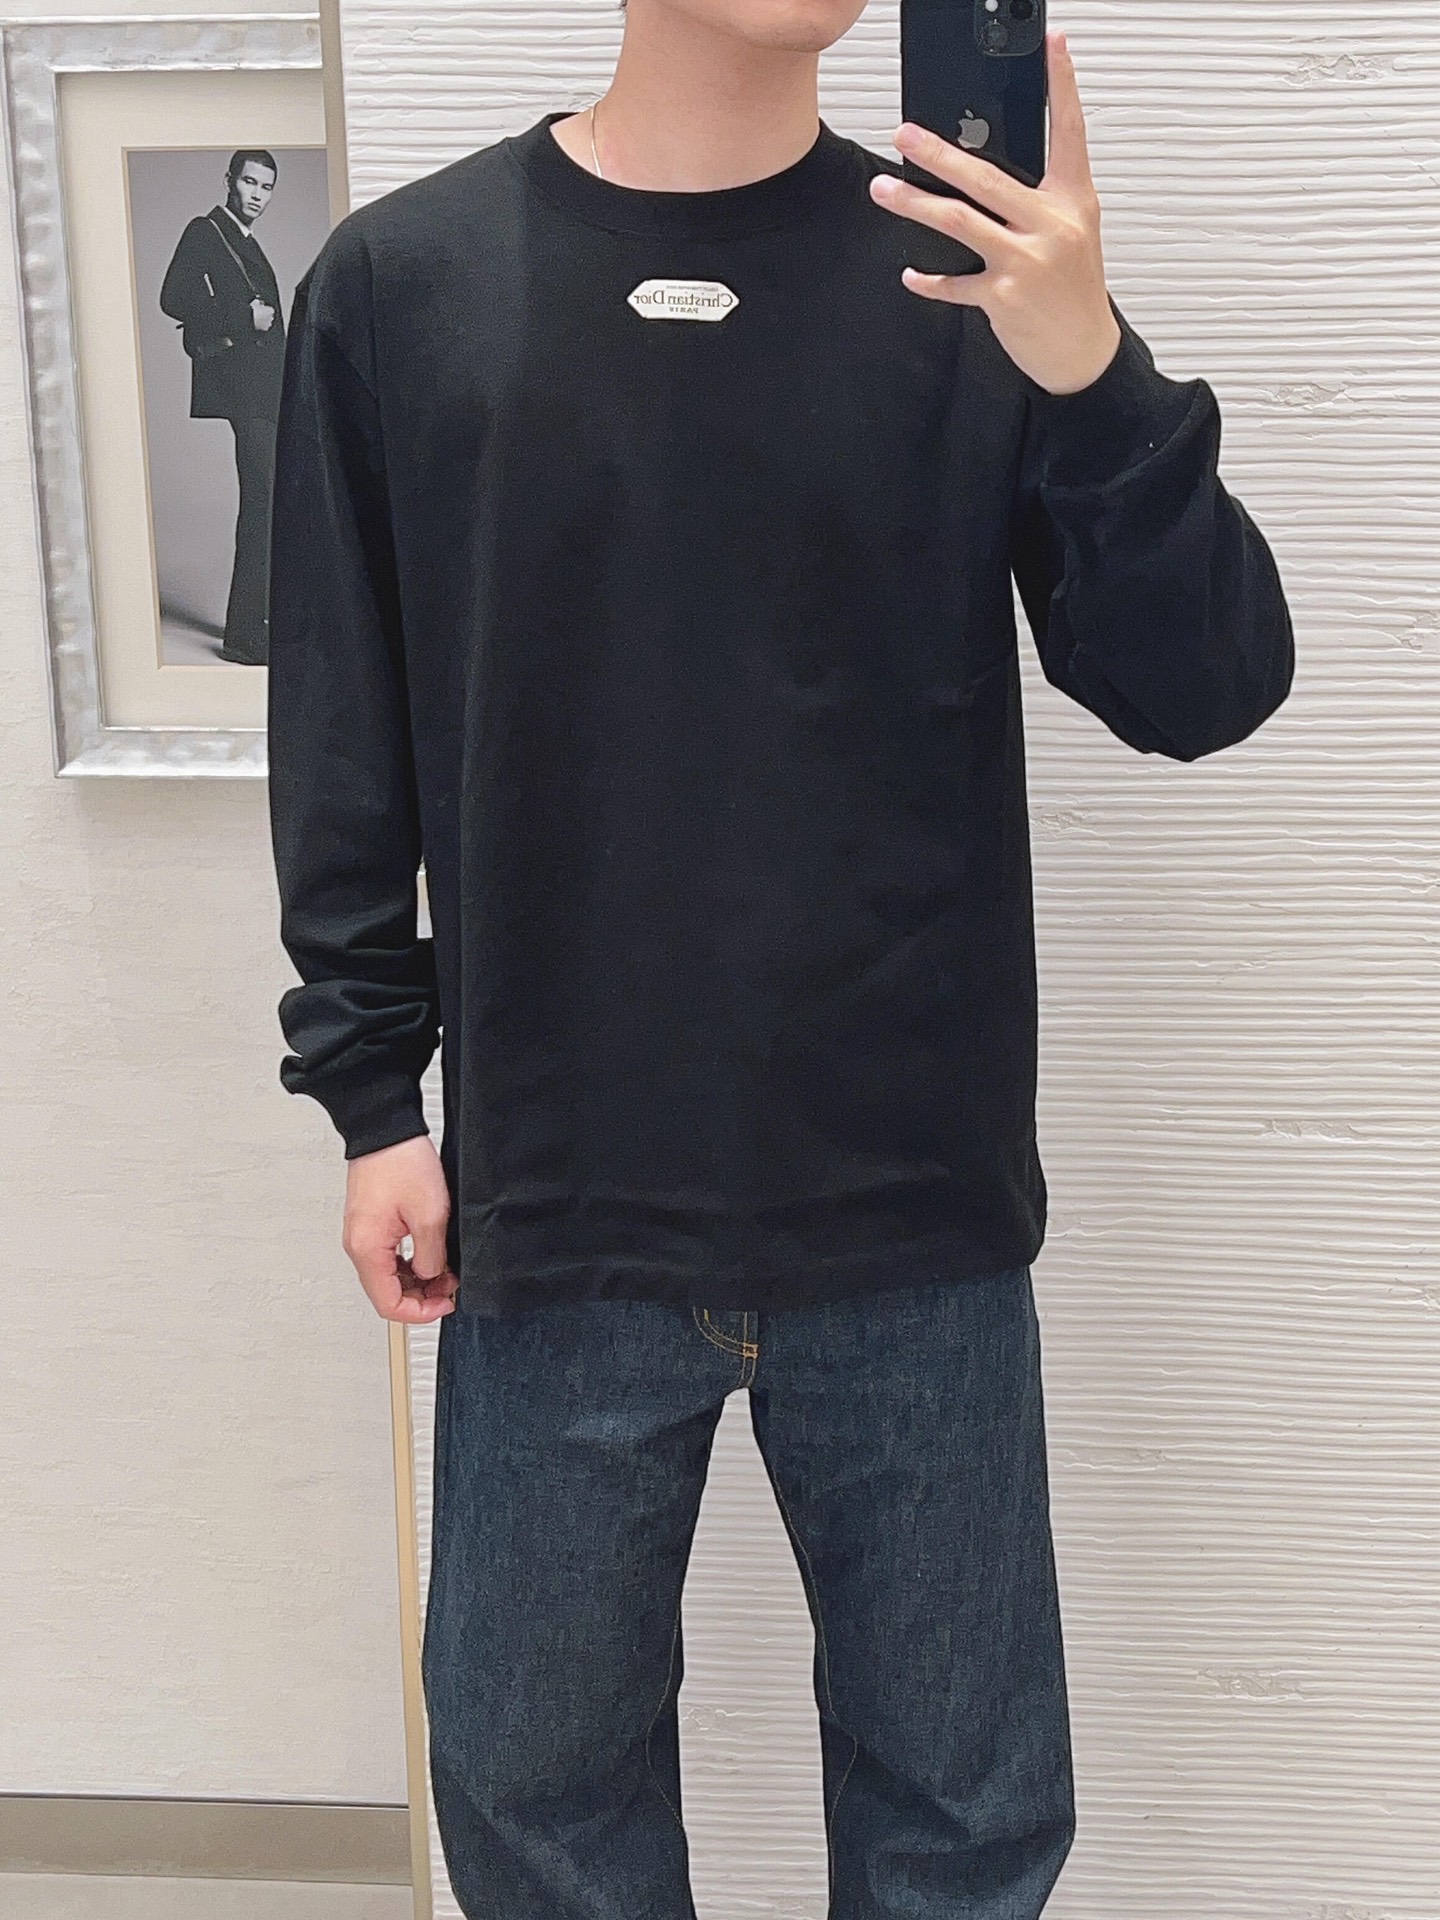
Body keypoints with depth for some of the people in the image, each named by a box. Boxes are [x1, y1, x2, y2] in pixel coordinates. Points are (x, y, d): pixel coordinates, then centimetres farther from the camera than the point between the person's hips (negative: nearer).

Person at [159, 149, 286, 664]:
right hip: (244, 393, -10)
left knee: (264, 502, 11)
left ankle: (249, 626, 18)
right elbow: (174, 299, -15)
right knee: (266, 501, -16)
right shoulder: (205, 232, -4)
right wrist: (243, 318, -15)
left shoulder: (244, 243, 23)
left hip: (264, 391, 10)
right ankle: (246, 635, -18)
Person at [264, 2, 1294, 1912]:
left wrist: (1094, 377, -20)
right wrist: (370, 1092, 3)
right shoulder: (400, 282, 1)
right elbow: (343, 747, 6)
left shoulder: (968, 271, 0)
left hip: (918, 1211, 1)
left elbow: (1202, 694, -5)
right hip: (556, 1211, 0)